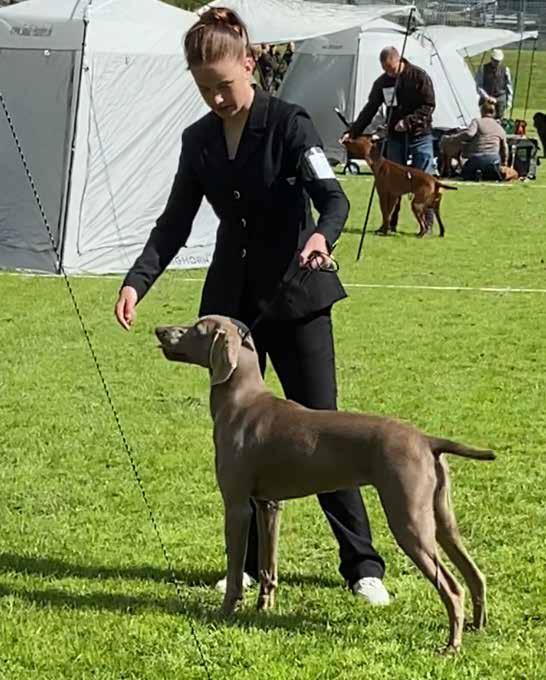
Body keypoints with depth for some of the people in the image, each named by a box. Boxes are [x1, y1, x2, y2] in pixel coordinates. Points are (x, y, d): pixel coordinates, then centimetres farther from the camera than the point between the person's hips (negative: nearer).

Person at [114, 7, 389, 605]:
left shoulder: (288, 124, -11)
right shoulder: (199, 141, 4)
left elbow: (333, 197, -21)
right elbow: (175, 223, 6)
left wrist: (323, 235, -44)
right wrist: (137, 281, -8)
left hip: (295, 298, -5)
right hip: (231, 300, 5)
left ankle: (362, 565, 4)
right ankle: (249, 562, 19)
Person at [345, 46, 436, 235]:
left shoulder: (419, 76, -9)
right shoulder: (382, 82, 3)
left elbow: (429, 105, -10)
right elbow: (369, 110, 6)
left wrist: (408, 121, -20)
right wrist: (353, 132, -2)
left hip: (420, 135, -4)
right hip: (395, 137, 4)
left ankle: (428, 222, 4)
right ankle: (390, 222, 10)